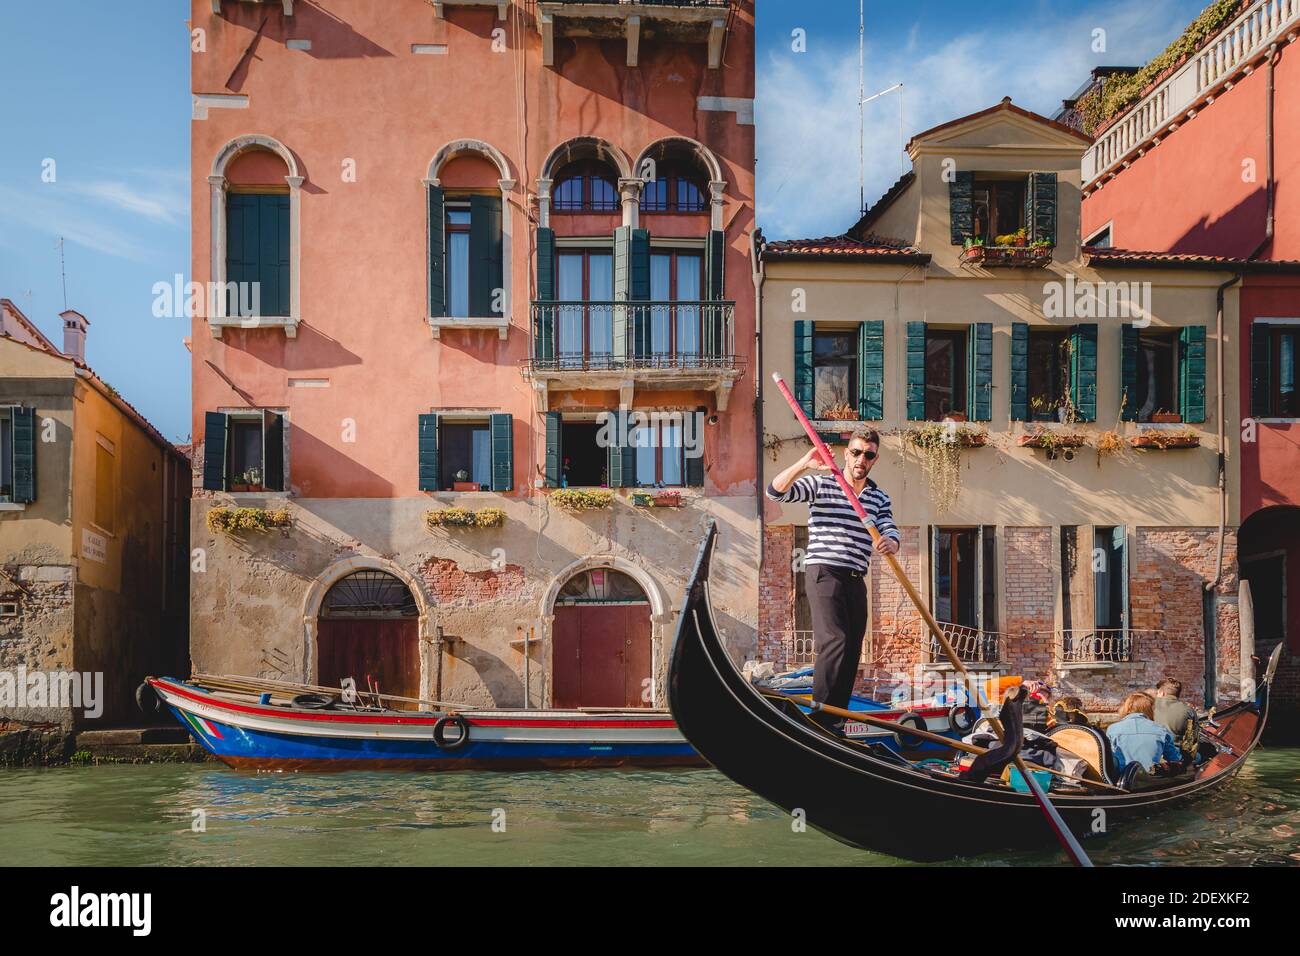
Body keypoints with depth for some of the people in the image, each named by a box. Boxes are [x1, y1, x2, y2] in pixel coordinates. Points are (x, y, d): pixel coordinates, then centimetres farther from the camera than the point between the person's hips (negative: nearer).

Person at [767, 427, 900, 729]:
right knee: (834, 641, -21)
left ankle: (835, 722, 12)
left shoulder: (880, 499, 16)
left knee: (851, 651, 5)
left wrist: (890, 544, -20)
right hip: (824, 573, -6)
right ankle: (821, 719, -21)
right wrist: (804, 464, -25)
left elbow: (891, 534, 5)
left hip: (856, 580, 6)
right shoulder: (821, 485, 1)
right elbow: (776, 491, -10)